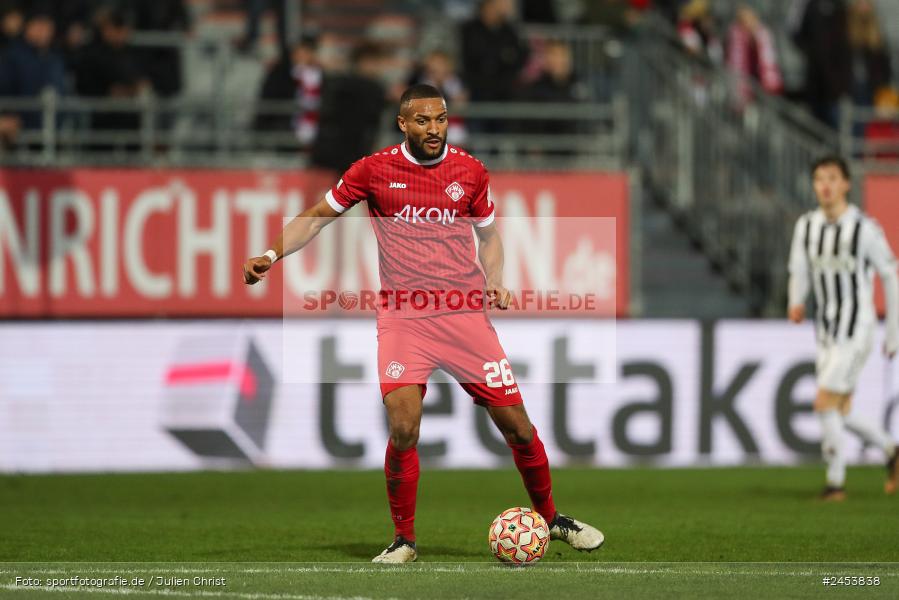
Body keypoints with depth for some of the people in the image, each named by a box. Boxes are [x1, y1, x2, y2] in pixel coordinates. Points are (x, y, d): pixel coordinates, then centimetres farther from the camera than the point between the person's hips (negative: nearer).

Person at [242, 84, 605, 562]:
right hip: (403, 320, -2)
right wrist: (270, 256, -6)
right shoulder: (374, 170, -1)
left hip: (465, 315, 2)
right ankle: (404, 541, 0)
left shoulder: (470, 171, 4)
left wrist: (495, 284, 2)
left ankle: (551, 519, 23)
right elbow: (316, 217, 7)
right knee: (403, 429, -18)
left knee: (517, 426, 1)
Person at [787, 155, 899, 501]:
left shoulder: (864, 229, -10)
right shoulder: (806, 226, 5)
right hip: (826, 332, 6)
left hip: (856, 329, -6)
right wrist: (796, 304, -14)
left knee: (825, 404, -14)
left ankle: (835, 482, -3)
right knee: (841, 415, 10)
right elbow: (799, 273, 9)